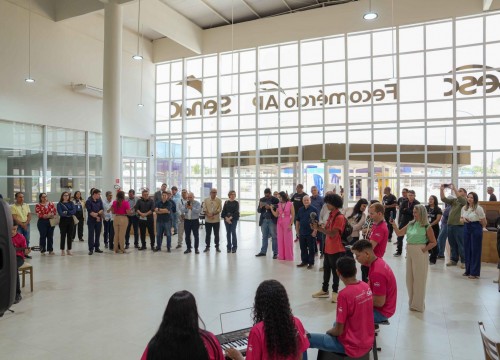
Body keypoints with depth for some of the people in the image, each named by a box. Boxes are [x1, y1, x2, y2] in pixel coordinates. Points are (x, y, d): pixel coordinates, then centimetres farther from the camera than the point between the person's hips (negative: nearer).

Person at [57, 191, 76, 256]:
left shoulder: (71, 203, 7)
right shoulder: (59, 204, -1)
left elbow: (74, 211, -7)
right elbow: (60, 213, -14)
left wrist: (66, 212, -17)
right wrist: (69, 213, -12)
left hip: (70, 220, 3)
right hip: (63, 220, -3)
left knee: (69, 235, 7)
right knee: (63, 235, 0)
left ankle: (69, 250, 16)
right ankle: (62, 250, 9)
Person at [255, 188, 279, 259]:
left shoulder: (275, 199, -4)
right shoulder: (262, 200, 10)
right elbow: (259, 211, 10)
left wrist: (270, 207, -20)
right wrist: (260, 206, -11)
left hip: (272, 221, -4)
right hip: (264, 220, 5)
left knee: (274, 237, 0)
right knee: (264, 237, 12)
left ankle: (275, 253, 5)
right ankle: (263, 251, 20)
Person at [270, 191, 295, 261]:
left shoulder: (290, 204, -5)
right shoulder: (278, 205, 6)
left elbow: (293, 215, -4)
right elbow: (276, 215, 2)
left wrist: (291, 224, -10)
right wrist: (271, 208, -9)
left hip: (287, 224, -4)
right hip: (280, 223, 4)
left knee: (288, 240, 0)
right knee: (280, 240, 5)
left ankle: (288, 256, 9)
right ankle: (281, 256, 14)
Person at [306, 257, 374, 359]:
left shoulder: (344, 294, -25)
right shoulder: (366, 286, -3)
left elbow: (338, 331, -19)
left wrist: (328, 332, 2)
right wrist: (335, 327, 18)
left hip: (353, 345, -8)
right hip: (368, 342, 8)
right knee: (336, 323, 35)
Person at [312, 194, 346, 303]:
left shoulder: (340, 217, -18)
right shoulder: (331, 215, 11)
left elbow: (332, 233, -22)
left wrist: (319, 228, -24)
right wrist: (319, 227, -5)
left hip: (336, 249, -9)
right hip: (328, 247, 9)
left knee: (335, 270, 3)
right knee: (326, 268, 16)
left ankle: (335, 292, 15)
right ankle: (324, 290, 27)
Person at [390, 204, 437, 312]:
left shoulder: (427, 227, -10)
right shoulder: (410, 224, 5)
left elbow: (433, 243, -5)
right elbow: (399, 233, 8)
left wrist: (424, 249, -13)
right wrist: (394, 224, -5)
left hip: (420, 254, -6)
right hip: (409, 253, 6)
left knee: (419, 279, 4)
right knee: (409, 278, 13)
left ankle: (418, 304, 17)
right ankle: (412, 302, 28)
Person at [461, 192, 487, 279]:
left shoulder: (478, 208, -12)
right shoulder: (464, 208, 6)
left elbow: (484, 222, -5)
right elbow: (461, 219, 16)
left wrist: (479, 229, 9)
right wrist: (464, 220, -7)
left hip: (476, 229, -6)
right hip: (466, 228, 6)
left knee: (475, 250, 0)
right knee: (467, 250, 9)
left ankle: (475, 273, 6)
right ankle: (468, 270, 20)